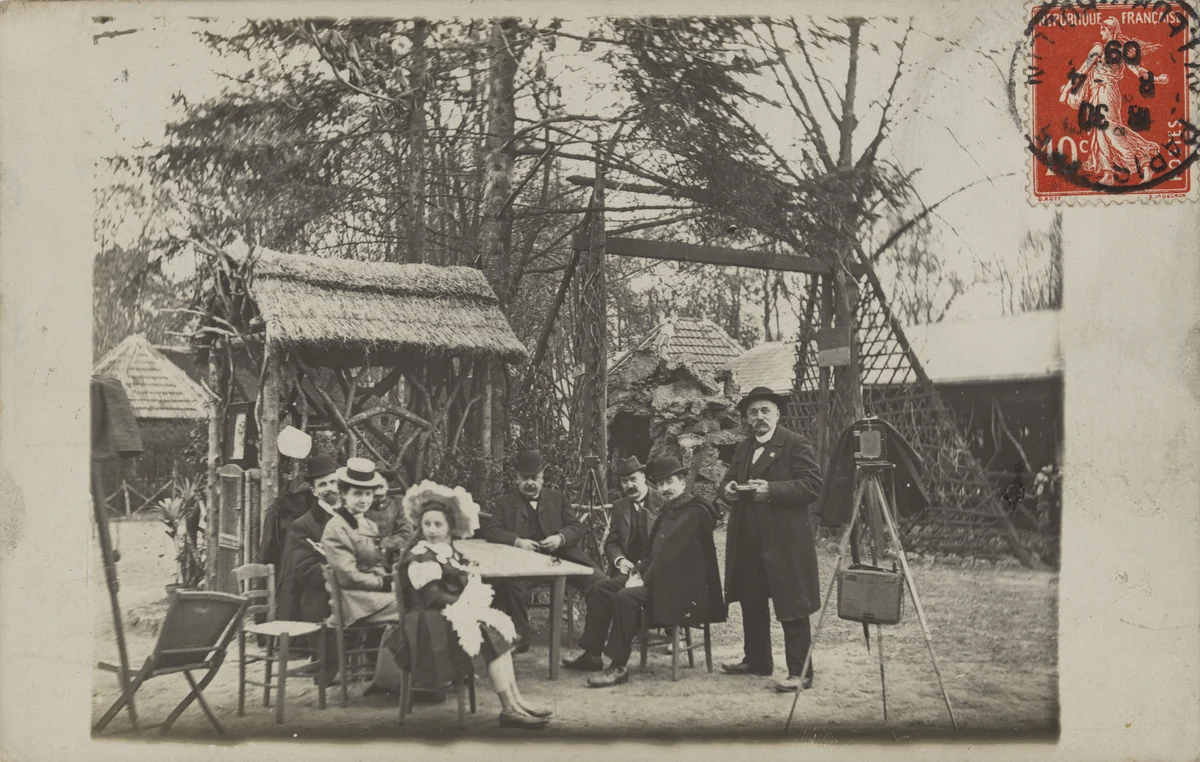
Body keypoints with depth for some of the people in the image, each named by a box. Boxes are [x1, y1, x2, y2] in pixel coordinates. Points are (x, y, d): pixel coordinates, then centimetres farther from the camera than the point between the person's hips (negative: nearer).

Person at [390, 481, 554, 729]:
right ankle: (509, 708, -25)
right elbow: (433, 598, -17)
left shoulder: (450, 552, 16)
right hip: (429, 624, -8)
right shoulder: (418, 558, -9)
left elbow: (470, 586, 12)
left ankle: (515, 702, -22)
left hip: (452, 614, 8)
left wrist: (473, 600, -10)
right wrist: (468, 602, -13)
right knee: (490, 634, -23)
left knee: (498, 628, -14)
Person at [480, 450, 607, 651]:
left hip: (561, 557, 2)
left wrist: (560, 538, -12)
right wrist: (517, 541, -16)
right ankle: (519, 636, -15)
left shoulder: (558, 498, 19)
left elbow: (578, 528, 11)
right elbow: (489, 530, 2)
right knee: (507, 583, -35)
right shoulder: (506, 503, 15)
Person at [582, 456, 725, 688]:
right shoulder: (668, 510, 15)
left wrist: (646, 580, -17)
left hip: (681, 588, -10)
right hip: (660, 579, 10)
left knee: (625, 597, -29)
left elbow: (673, 555, -21)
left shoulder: (696, 512, -15)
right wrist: (638, 571, 1)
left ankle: (618, 667, -23)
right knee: (601, 589, 2)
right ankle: (591, 653, 3)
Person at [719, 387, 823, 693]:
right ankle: (757, 660, 29)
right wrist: (728, 488, 0)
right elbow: (731, 480, 25)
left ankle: (800, 672, 0)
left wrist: (771, 490, -23)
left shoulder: (795, 444, -6)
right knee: (751, 603, 15)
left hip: (784, 540, -7)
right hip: (747, 540, 8)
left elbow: (813, 484, -14)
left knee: (791, 608, -5)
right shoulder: (743, 448, 16)